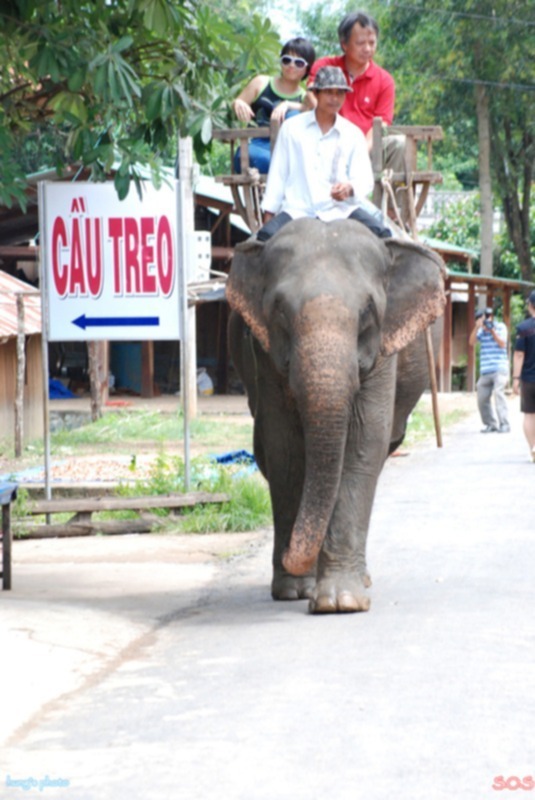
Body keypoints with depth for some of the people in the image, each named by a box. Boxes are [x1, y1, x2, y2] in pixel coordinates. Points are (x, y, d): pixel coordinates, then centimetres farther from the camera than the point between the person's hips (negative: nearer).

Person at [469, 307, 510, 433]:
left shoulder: (500, 327, 2)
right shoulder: (481, 330, 11)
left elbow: (503, 344, -7)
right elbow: (472, 342, -3)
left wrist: (493, 331, -19)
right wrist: (477, 327, -15)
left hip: (499, 369, -5)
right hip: (485, 371, 5)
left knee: (498, 392, -21)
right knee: (482, 399, 0)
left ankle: (504, 424, -23)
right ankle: (491, 424, 12)